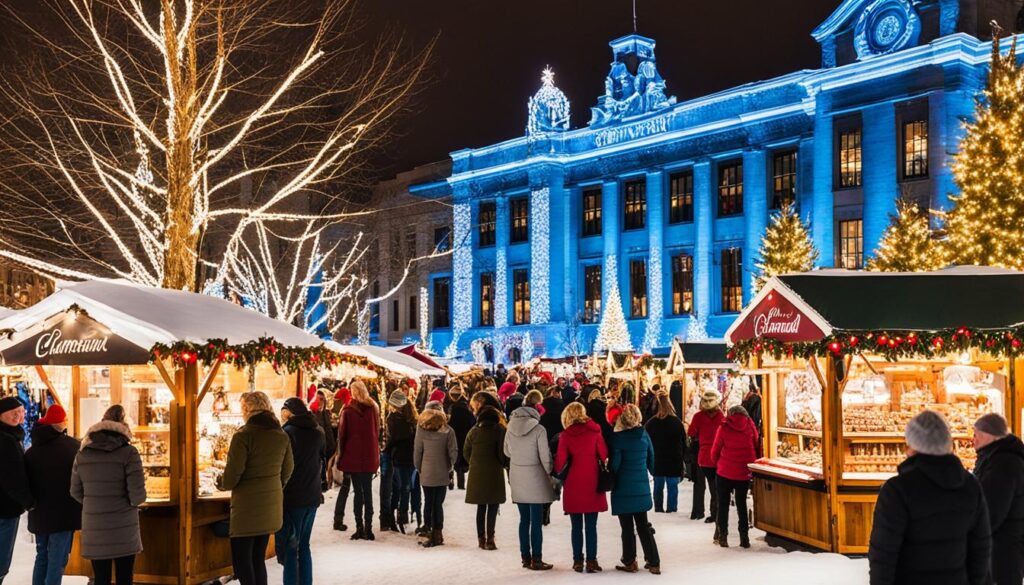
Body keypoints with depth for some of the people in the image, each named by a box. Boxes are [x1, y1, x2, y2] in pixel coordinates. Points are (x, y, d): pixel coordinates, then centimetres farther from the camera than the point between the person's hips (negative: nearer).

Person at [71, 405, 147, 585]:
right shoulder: (128, 453, -10)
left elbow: (76, 492, 9)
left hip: (94, 530, 3)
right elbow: (138, 495, -13)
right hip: (123, 530, -3)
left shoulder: (82, 454, 3)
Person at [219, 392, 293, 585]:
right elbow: (287, 470, 12)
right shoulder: (282, 436, 5)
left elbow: (232, 474, -15)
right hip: (271, 507, 7)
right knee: (258, 558, 15)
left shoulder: (244, 435, -15)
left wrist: (224, 483, 5)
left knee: (241, 560, 1)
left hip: (247, 507, -7)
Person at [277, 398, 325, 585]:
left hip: (292, 498, -6)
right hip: (312, 497, 6)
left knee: (290, 549, -1)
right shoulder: (318, 432, 7)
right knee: (303, 545, 16)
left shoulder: (287, 432, -12)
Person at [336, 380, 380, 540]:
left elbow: (342, 434, -3)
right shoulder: (373, 409, 0)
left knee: (358, 491, 3)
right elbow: (377, 432, 6)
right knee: (368, 491, 8)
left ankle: (359, 528, 0)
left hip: (353, 456, -2)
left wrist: (341, 455, 7)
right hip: (370, 456, 2)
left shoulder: (347, 411, -9)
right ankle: (368, 528, 7)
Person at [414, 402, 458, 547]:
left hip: (426, 474, -1)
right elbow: (453, 452, -6)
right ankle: (438, 534, 9)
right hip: (443, 475, 1)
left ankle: (429, 533, 5)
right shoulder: (448, 430, -6)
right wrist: (449, 467, 8)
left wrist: (419, 468, 9)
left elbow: (417, 451, -3)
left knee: (428, 503, 8)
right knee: (438, 504, 8)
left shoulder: (421, 429, -7)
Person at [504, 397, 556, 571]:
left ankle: (525, 557, 19)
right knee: (536, 521, 1)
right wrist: (549, 473, 4)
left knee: (524, 519, 13)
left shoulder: (510, 429, 0)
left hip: (517, 478, 5)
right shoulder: (538, 430, -13)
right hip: (535, 478, -5)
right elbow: (545, 456, -12)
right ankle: (536, 560, 3)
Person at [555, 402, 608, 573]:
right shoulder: (594, 431, -2)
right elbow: (604, 455, -2)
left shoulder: (566, 435, -4)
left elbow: (560, 460, -7)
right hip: (592, 483, 0)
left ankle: (578, 561, 11)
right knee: (591, 526, 5)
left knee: (576, 526, 10)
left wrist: (557, 471, 13)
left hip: (573, 483, 0)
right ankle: (591, 561, 3)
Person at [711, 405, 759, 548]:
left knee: (723, 504, 11)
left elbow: (715, 451, 1)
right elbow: (757, 449, 5)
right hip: (744, 473, 2)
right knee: (742, 504, 14)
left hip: (724, 473, -2)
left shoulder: (724, 428, -4)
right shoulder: (750, 427, 0)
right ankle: (744, 538, 11)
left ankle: (722, 536, 10)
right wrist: (752, 467, 17)